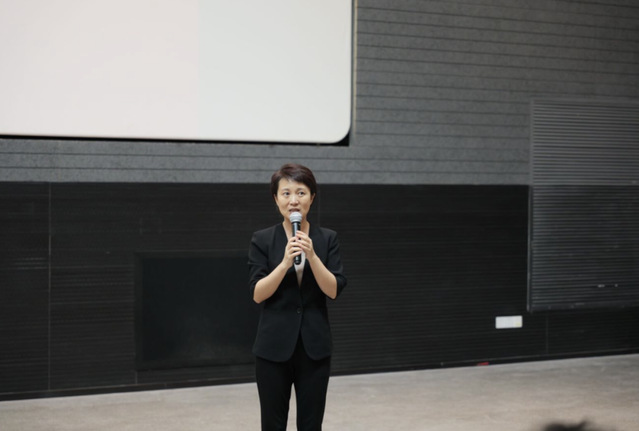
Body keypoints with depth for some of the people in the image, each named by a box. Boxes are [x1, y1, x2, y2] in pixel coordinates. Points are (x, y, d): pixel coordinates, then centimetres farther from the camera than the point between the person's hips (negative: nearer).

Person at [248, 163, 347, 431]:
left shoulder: (327, 239, 3)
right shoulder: (262, 240, -1)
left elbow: (334, 290, -7)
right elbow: (257, 294, -9)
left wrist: (312, 256, -20)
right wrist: (285, 263, -22)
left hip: (314, 345, 1)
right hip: (274, 345, -1)